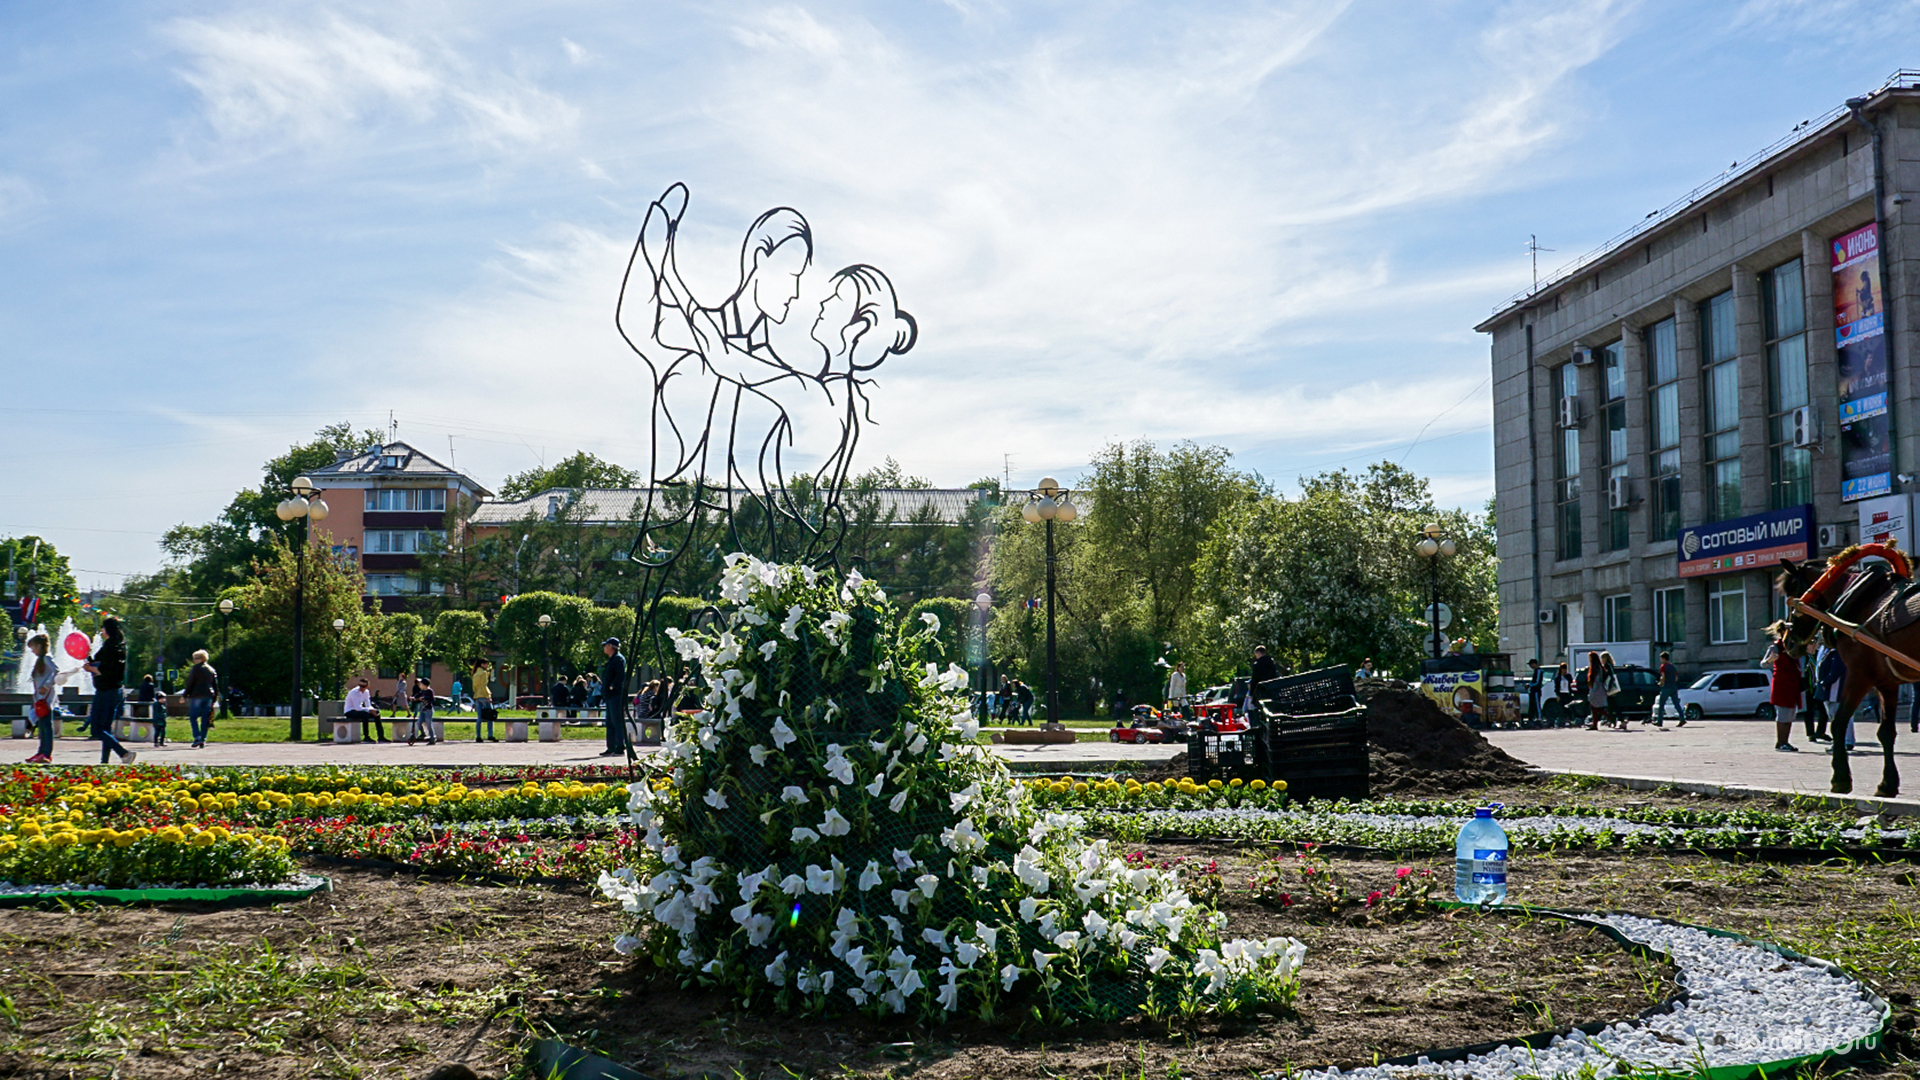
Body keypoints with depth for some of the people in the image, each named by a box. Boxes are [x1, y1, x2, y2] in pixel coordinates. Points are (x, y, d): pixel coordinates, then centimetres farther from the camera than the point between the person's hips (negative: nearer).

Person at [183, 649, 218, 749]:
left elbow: (190, 683, -8)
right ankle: (203, 740, 3)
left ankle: (197, 737, -16)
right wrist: (214, 697, 18)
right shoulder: (211, 669, 15)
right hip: (209, 696, 6)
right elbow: (216, 685, 15)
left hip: (196, 696, -6)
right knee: (205, 719, 6)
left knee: (193, 717, -1)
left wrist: (185, 696, -3)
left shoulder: (196, 668, -4)